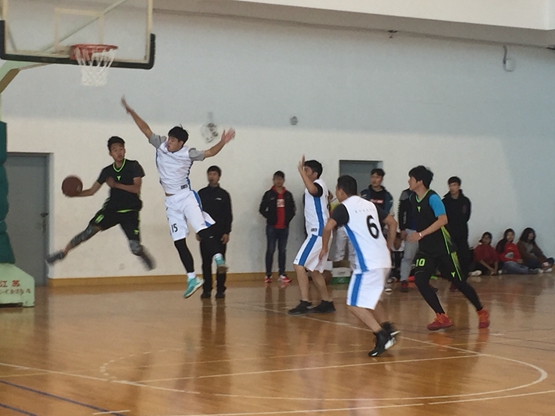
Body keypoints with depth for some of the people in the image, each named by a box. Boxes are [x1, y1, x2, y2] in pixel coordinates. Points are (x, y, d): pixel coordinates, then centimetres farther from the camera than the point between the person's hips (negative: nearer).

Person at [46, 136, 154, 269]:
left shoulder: (133, 166, -5)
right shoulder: (107, 171, 5)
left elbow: (137, 189, -15)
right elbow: (92, 191, 9)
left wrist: (116, 184, -23)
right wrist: (74, 193, -8)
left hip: (130, 212, -3)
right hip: (112, 208, 3)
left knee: (135, 248, -13)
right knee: (90, 230, -14)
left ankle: (146, 257, 22)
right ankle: (63, 253, -3)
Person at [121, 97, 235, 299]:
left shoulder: (188, 153, -9)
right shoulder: (160, 145, -1)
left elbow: (210, 153, -3)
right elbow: (146, 129, 2)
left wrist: (222, 142, -21)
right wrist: (131, 112, -3)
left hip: (186, 196, -4)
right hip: (170, 201, 4)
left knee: (202, 229, -27)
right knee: (179, 242, 4)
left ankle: (218, 258, -31)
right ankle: (192, 279, 10)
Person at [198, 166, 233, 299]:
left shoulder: (224, 194, 3)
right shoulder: (201, 193, 8)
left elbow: (228, 215, 1)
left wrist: (227, 232, -6)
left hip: (220, 233, -2)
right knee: (206, 262, 2)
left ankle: (220, 289, 4)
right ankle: (207, 289, 7)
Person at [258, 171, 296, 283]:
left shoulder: (288, 195, 6)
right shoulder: (269, 194, -2)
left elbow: (293, 210, 10)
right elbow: (262, 209, -2)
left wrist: (288, 219, -2)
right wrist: (270, 218, -8)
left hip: (284, 227, 3)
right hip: (272, 227, -3)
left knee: (282, 251, 7)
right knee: (270, 250, -1)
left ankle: (282, 274, 11)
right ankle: (268, 274, 2)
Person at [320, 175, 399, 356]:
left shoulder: (343, 207, -3)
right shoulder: (370, 205, 18)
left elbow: (328, 226, -19)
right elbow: (393, 223, 24)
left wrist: (324, 247, -3)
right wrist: (388, 248, 30)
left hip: (368, 264, -8)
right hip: (384, 261, 8)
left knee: (355, 304, -2)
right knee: (372, 297, 28)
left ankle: (382, 336, -14)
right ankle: (387, 328, 18)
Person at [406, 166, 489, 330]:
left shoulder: (432, 198, -18)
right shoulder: (413, 198, 4)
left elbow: (442, 220, -30)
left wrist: (421, 234, -34)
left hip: (442, 247, -6)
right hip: (426, 249, 6)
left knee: (458, 282, 3)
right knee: (420, 280, -14)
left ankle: (482, 312, 24)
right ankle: (442, 317, -6)